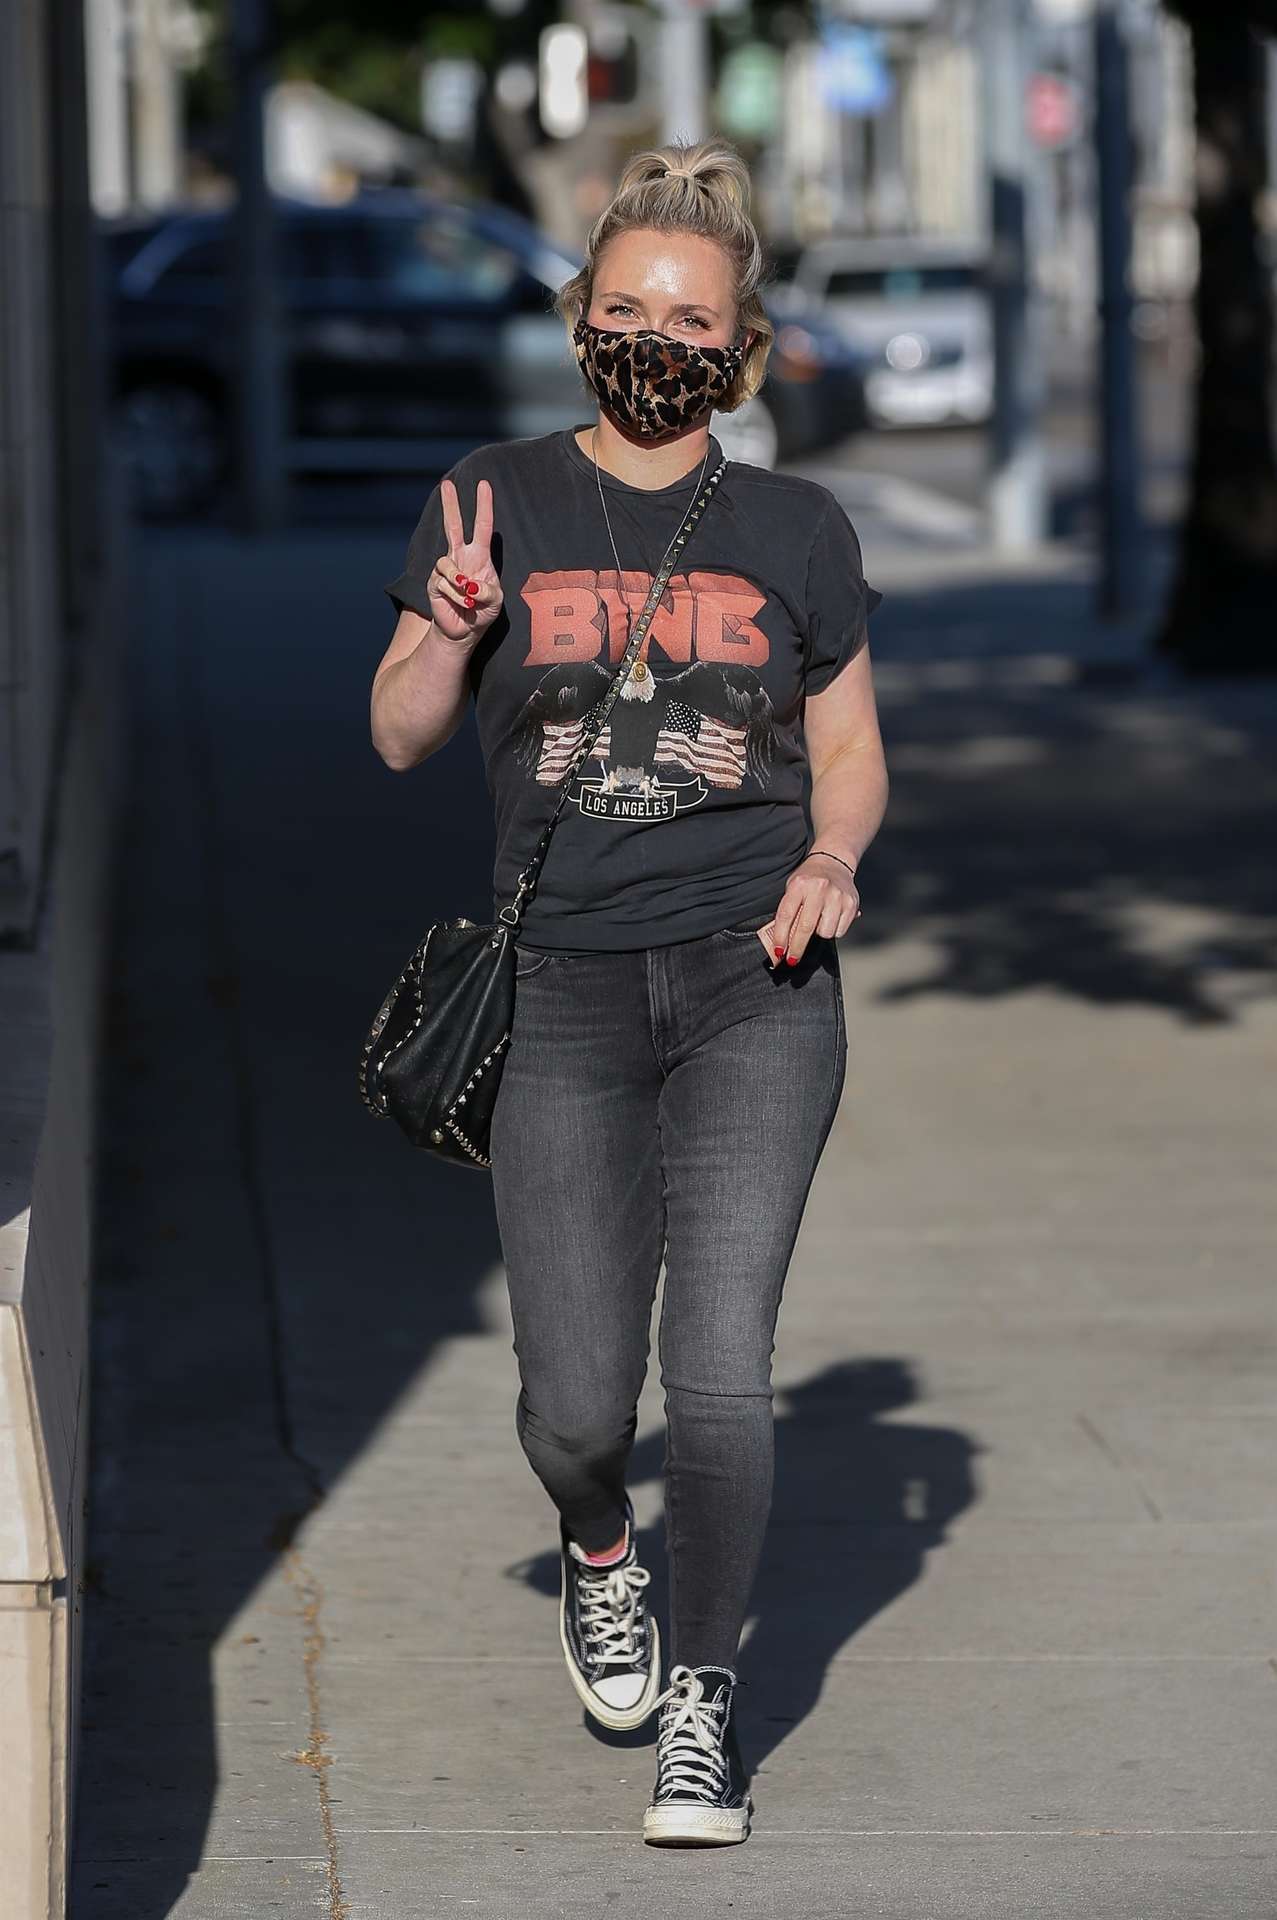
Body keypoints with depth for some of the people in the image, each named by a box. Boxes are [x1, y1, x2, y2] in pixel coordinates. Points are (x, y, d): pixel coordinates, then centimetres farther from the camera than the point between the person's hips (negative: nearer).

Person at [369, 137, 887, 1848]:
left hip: (756, 987, 0)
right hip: (567, 988, 0)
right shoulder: (500, 499, 5)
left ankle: (705, 1703, 8)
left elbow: (852, 753, 14)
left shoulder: (795, 531, 7)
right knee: (577, 1402, -4)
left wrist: (830, 858, -7)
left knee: (719, 1366, -11)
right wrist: (451, 629, -14)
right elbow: (401, 736, 7)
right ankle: (597, 1549, 33)